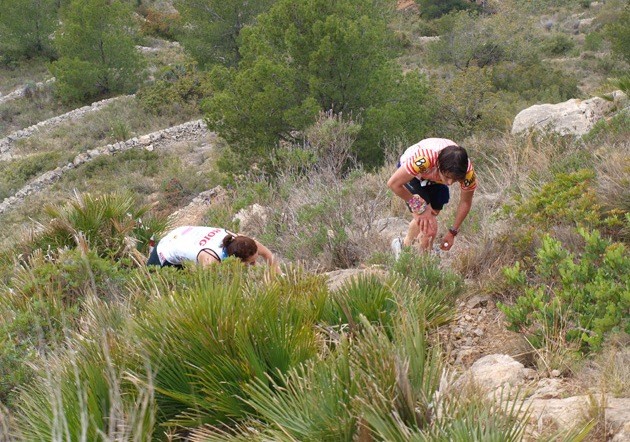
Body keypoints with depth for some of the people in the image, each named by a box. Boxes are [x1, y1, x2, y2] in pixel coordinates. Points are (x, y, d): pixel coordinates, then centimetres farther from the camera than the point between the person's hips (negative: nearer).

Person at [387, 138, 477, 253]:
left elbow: (465, 203, -14)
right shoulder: (423, 159, -47)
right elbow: (393, 184, -35)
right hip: (412, 175, -4)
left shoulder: (468, 173, -34)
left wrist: (453, 232, -10)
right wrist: (420, 207, -28)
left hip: (436, 180, 4)